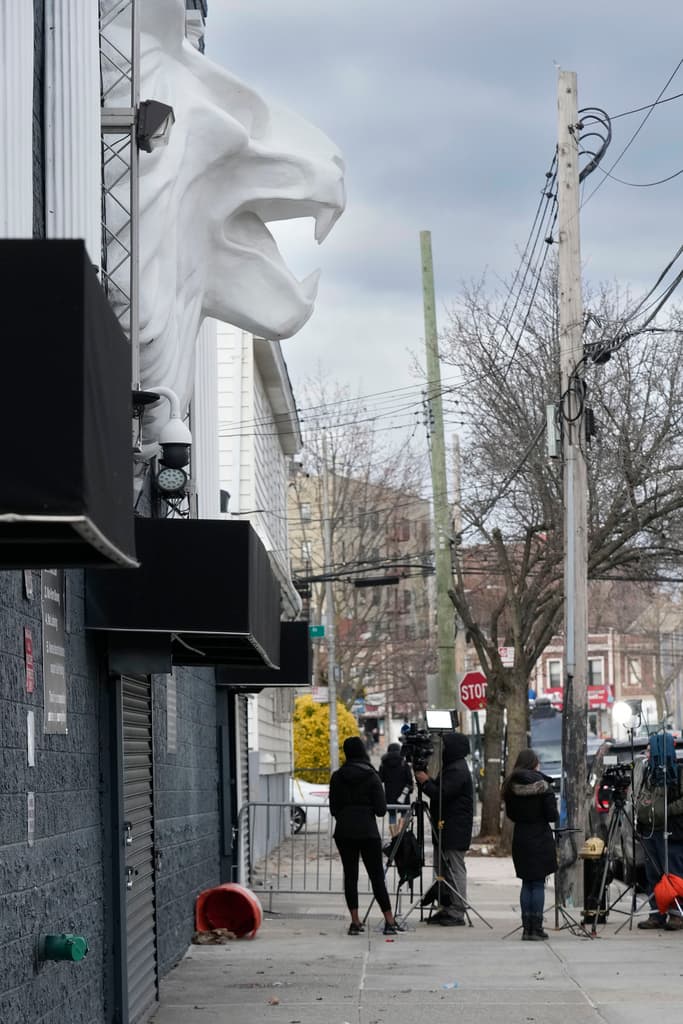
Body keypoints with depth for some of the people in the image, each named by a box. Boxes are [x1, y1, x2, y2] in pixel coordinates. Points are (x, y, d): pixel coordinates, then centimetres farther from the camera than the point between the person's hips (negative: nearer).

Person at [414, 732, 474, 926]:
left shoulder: (458, 771, -16)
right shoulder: (451, 768, 18)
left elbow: (441, 794, -22)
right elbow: (439, 792, 20)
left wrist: (425, 782, -10)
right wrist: (427, 781, 5)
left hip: (455, 831, -11)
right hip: (445, 830, 11)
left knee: (455, 869, -7)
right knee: (443, 869, 13)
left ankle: (457, 912, -5)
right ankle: (446, 908, 20)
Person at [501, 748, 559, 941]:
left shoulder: (511, 786, 1)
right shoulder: (542, 784, -11)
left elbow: (510, 814, 8)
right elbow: (552, 814, -10)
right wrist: (555, 817, 10)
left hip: (520, 837, 4)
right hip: (540, 837, -4)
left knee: (527, 883, 11)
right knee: (538, 884, 1)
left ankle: (527, 928, 9)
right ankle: (536, 928, -1)